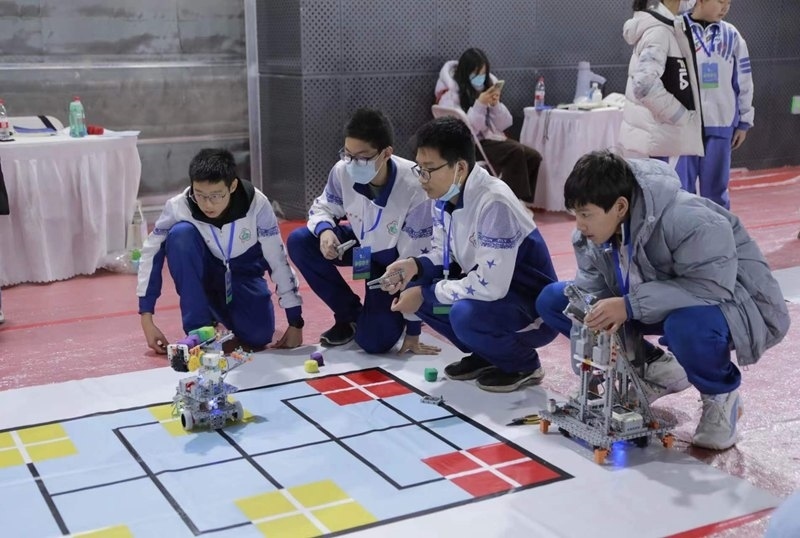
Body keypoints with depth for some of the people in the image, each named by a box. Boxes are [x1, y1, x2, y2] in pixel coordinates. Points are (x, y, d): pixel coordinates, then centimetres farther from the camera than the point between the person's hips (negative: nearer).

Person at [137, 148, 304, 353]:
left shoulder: (256, 203, -28)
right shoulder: (179, 206, -26)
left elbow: (278, 260, -20)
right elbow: (151, 252, -14)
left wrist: (295, 323, -17)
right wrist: (147, 319, -16)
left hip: (243, 274, 0)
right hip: (204, 272, 0)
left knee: (258, 336, -24)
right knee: (180, 233, -31)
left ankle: (220, 311, 13)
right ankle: (198, 330, -19)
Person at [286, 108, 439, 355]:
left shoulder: (414, 188, -36)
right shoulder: (343, 171, -26)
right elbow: (322, 207, -2)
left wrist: (413, 332, -24)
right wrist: (324, 230, -31)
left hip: (394, 260, -4)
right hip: (361, 244, 5)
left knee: (374, 341, -19)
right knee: (299, 241, -20)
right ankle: (350, 314, 0)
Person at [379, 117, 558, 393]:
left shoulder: (494, 204, -30)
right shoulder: (445, 196, -4)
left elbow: (491, 286, -33)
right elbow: (443, 253, 9)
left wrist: (426, 294, -24)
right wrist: (415, 265, -14)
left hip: (533, 310, -8)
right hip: (485, 291, 8)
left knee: (465, 313, -34)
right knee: (413, 287, -4)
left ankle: (524, 364, -4)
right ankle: (485, 355, 11)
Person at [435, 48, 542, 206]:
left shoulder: (488, 85, 9)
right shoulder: (450, 94, -9)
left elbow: (504, 125, 7)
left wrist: (496, 104, -11)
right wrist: (480, 105, -23)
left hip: (492, 138, 6)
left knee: (533, 157, -16)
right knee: (516, 153, -28)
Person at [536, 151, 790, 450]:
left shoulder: (689, 221, -34)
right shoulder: (589, 235, -13)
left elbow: (714, 285, -38)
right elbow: (591, 294, -6)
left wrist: (630, 305, -40)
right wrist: (596, 326, -29)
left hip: (732, 302, -7)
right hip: (656, 306, 7)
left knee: (687, 325, -45)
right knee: (553, 300, -3)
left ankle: (721, 395, -9)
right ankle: (656, 369, 5)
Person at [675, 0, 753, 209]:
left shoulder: (731, 35, 6)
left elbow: (743, 81, 12)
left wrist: (744, 122, 11)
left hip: (720, 124, 2)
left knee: (716, 188, 9)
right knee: (681, 188, 1)